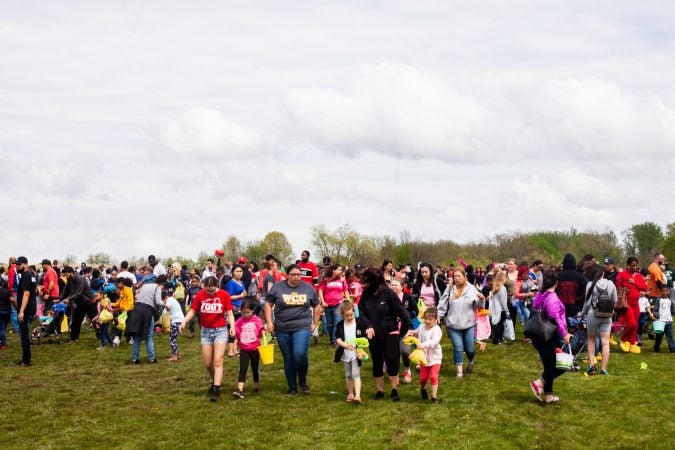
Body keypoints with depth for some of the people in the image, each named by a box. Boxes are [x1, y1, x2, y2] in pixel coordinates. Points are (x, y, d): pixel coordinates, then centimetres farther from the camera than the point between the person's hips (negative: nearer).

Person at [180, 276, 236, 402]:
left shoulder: (224, 295, -10)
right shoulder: (200, 295, -5)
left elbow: (229, 313, -4)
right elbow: (192, 311, -1)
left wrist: (232, 326, -19)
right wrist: (184, 322, -17)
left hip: (220, 330, -3)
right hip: (205, 331, 3)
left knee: (218, 361, -11)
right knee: (207, 363, 9)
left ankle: (216, 390, -13)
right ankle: (215, 381, 35)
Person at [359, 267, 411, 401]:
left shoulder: (388, 293, -13)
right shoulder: (365, 295, -3)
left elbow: (401, 311, -13)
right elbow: (361, 312, -3)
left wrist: (408, 326, -18)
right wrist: (368, 325, -18)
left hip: (390, 332, -4)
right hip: (374, 334, 4)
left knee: (392, 359, -9)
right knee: (377, 362, 10)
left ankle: (394, 389, 6)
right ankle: (379, 390, 22)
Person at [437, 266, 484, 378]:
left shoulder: (471, 288, -2)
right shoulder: (450, 289, 0)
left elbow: (478, 305, -2)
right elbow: (443, 305, 4)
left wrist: (481, 300, -22)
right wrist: (437, 315, -4)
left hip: (469, 324, 0)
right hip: (453, 325, 0)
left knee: (469, 348, 7)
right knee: (458, 348, -3)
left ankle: (471, 362, 39)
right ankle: (459, 371, 6)